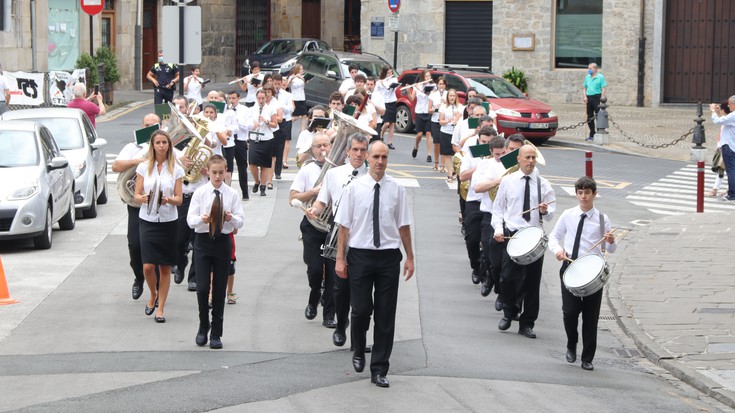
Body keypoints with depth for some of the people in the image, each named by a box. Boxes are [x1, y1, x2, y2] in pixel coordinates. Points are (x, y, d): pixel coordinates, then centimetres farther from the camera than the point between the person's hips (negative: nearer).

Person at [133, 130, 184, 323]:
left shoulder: (176, 169, 3)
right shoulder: (144, 167, 3)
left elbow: (179, 199, 2)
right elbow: (137, 195, 4)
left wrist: (169, 200, -20)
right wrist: (143, 198, -19)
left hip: (168, 221, 0)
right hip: (148, 220, 0)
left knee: (165, 268, 2)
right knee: (148, 266, -9)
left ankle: (160, 308, 11)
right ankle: (153, 294, 21)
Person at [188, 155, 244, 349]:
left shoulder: (232, 194, 1)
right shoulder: (200, 193, 0)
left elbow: (241, 220, 0)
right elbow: (190, 219, -4)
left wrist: (231, 218, -22)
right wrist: (202, 219, -25)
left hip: (223, 241, 1)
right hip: (203, 241, -1)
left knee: (220, 289, 5)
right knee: (202, 287, -6)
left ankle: (216, 333, 14)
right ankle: (203, 327, 16)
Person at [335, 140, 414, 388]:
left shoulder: (397, 189, 1)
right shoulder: (354, 188, -2)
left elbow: (404, 225, 6)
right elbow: (344, 225, 1)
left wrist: (410, 258, 6)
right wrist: (340, 259, -2)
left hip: (388, 256, 1)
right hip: (360, 255, -1)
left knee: (386, 315, 3)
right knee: (360, 310, 1)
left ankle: (379, 370, 12)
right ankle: (359, 352, 31)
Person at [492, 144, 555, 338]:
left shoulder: (543, 184, 7)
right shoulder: (508, 181, 6)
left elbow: (550, 214, 7)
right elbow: (498, 208, 9)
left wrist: (545, 211, -17)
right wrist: (498, 229, -5)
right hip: (511, 235, -1)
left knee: (532, 281, 2)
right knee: (507, 277, -7)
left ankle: (527, 324, 12)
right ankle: (508, 313, 19)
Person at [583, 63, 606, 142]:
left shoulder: (600, 77, -2)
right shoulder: (587, 77, 15)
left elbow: (603, 88, -7)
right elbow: (585, 88, 19)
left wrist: (602, 98, -15)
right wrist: (585, 96, 4)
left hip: (597, 97, -6)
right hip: (589, 98, 6)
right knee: (589, 117, 8)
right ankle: (591, 135, 16)